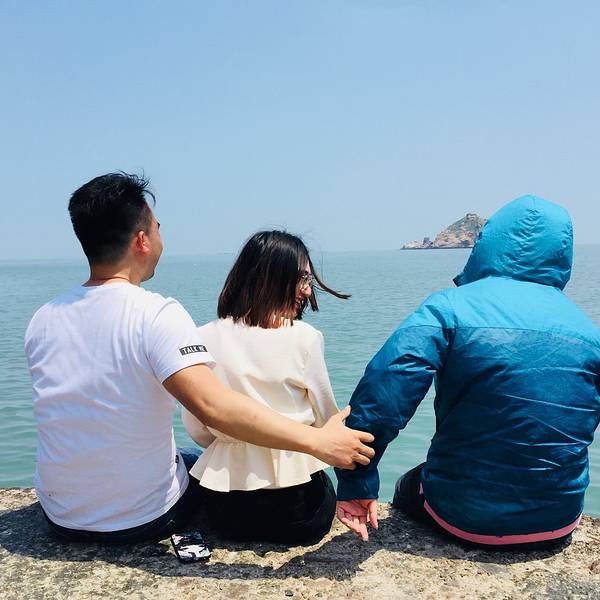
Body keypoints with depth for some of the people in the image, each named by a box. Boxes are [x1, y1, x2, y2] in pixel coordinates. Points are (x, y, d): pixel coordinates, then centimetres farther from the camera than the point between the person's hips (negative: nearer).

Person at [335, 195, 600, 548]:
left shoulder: (450, 308, -15)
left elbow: (381, 395, -30)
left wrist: (356, 484, -20)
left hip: (462, 518, -3)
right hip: (558, 527, 4)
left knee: (408, 488, 30)